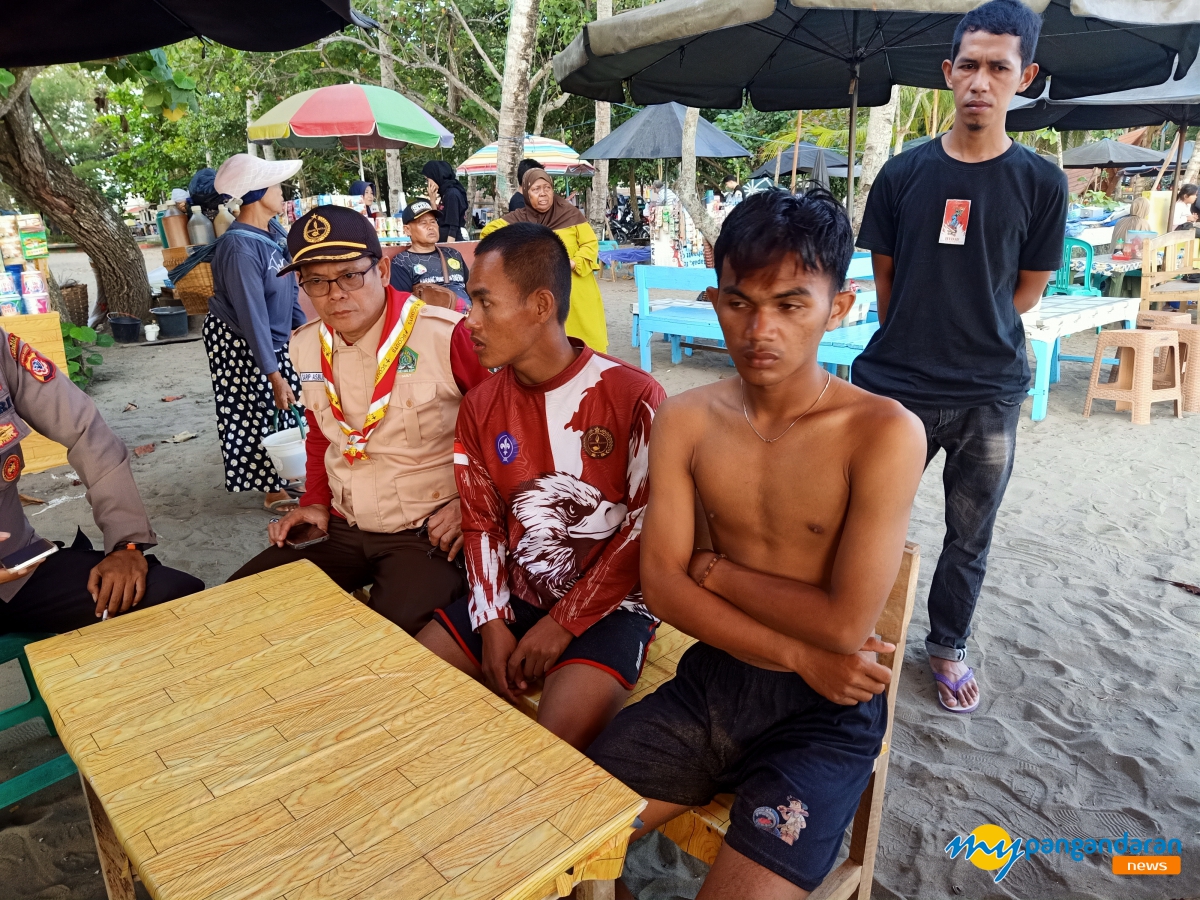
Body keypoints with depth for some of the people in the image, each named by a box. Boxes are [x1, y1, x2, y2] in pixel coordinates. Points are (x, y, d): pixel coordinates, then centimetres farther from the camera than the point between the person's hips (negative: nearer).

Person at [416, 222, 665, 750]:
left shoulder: (633, 397, -13)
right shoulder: (479, 407, 5)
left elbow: (646, 529, -13)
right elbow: (481, 523, 8)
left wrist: (563, 624, -13)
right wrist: (493, 622, -6)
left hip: (608, 605, -5)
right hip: (514, 596, 5)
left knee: (556, 740, -26)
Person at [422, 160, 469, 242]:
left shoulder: (452, 193, -12)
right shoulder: (445, 193, 14)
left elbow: (453, 227, -17)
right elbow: (438, 221, 19)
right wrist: (432, 200, 9)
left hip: (455, 242, -9)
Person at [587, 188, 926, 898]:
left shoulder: (884, 433, -15)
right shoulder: (686, 421, -2)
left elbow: (845, 624, -18)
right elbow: (663, 588, -6)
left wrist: (715, 569, -7)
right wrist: (797, 655, -13)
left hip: (826, 711, -3)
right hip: (711, 680, 4)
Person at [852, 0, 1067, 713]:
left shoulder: (1041, 183, 0)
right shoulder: (904, 173, 2)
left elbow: (1027, 292, 6)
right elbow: (885, 279, 8)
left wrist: (971, 345, 4)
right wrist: (911, 351, 8)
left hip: (990, 396, 0)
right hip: (895, 387, 0)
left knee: (970, 537, 13)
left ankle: (948, 646, 35)